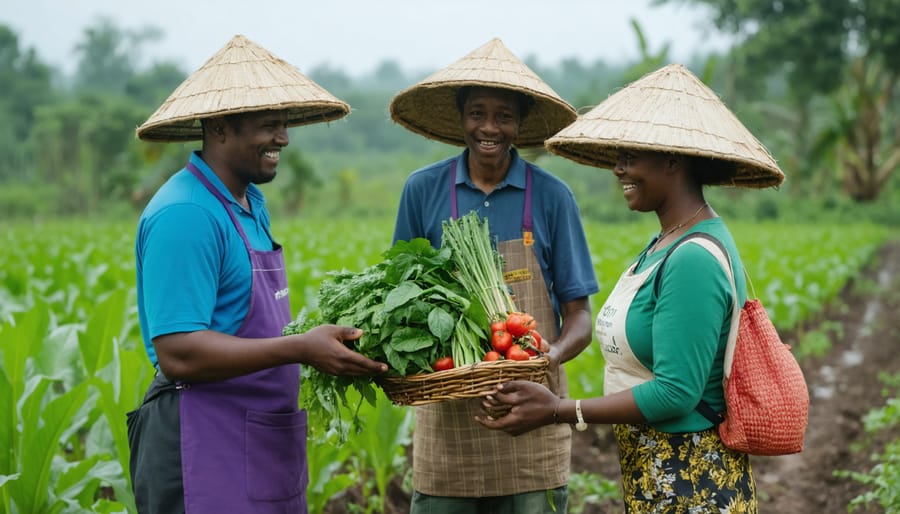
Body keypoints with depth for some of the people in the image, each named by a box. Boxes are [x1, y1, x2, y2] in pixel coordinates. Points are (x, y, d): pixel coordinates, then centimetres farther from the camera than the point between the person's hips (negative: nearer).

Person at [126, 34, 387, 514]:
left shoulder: (251, 204, 13)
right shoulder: (185, 214, -17)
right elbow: (179, 353, -23)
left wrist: (324, 339, 5)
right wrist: (298, 348, -25)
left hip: (263, 449, 9)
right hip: (208, 450, -9)